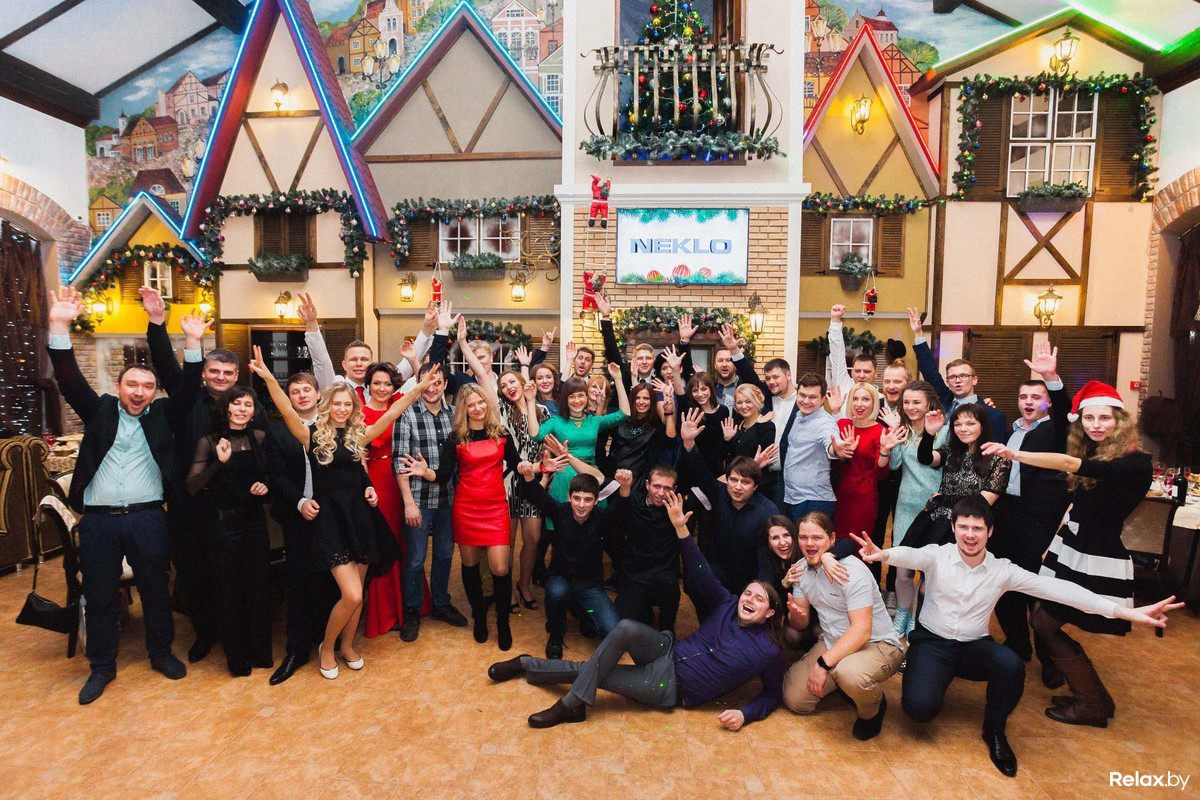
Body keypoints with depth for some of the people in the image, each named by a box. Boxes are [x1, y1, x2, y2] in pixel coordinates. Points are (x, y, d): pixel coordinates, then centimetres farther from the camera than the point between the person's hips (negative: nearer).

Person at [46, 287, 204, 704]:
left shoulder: (162, 414, 5)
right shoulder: (99, 410, 7)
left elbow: (188, 390, -7)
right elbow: (70, 381, -5)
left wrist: (192, 344, -19)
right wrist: (60, 328, -18)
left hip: (148, 518, 0)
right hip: (98, 520, 1)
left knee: (155, 589, 10)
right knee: (99, 595, 11)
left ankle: (161, 652, 28)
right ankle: (102, 666, 27)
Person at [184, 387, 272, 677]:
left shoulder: (259, 438, 4)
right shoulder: (208, 443, -6)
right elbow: (191, 487, -13)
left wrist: (264, 485, -4)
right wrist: (219, 462, -25)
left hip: (254, 520, 3)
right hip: (223, 524, -3)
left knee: (259, 586, 9)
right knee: (229, 590, 6)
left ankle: (260, 651, 26)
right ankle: (236, 658, 23)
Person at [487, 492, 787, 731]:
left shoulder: (770, 652, -6)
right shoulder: (728, 605, 3)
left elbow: (770, 696, 4)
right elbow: (700, 572, -1)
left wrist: (744, 714, -15)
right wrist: (680, 527, -10)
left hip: (672, 688, -3)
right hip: (669, 654, 3)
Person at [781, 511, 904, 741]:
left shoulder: (851, 571, -22)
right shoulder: (801, 569, 1)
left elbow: (862, 630, -28)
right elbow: (800, 625, 5)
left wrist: (823, 663, -31)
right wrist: (795, 615, -20)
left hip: (878, 645, -6)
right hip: (832, 643, 6)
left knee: (849, 673, -39)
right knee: (794, 700, -6)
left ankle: (873, 709, -4)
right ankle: (841, 683, 20)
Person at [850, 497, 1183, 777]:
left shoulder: (1002, 570, -2)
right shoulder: (936, 555, -11)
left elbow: (1054, 587, -9)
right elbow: (910, 555, -33)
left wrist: (1125, 611, -18)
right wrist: (884, 554, -59)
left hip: (974, 647, 3)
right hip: (931, 642, -3)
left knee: (1012, 665, -31)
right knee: (920, 707, -26)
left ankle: (994, 730, -1)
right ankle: (921, 677, 14)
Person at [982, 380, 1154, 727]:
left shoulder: (1135, 462, -17)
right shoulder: (1091, 453, 7)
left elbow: (1073, 465, -35)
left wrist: (1016, 455, -41)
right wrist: (1055, 542, 13)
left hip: (1099, 563, -8)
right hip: (1070, 552, 8)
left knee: (1045, 624, -4)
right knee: (1044, 622, 8)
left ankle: (1093, 704, 16)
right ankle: (1090, 697, 27)